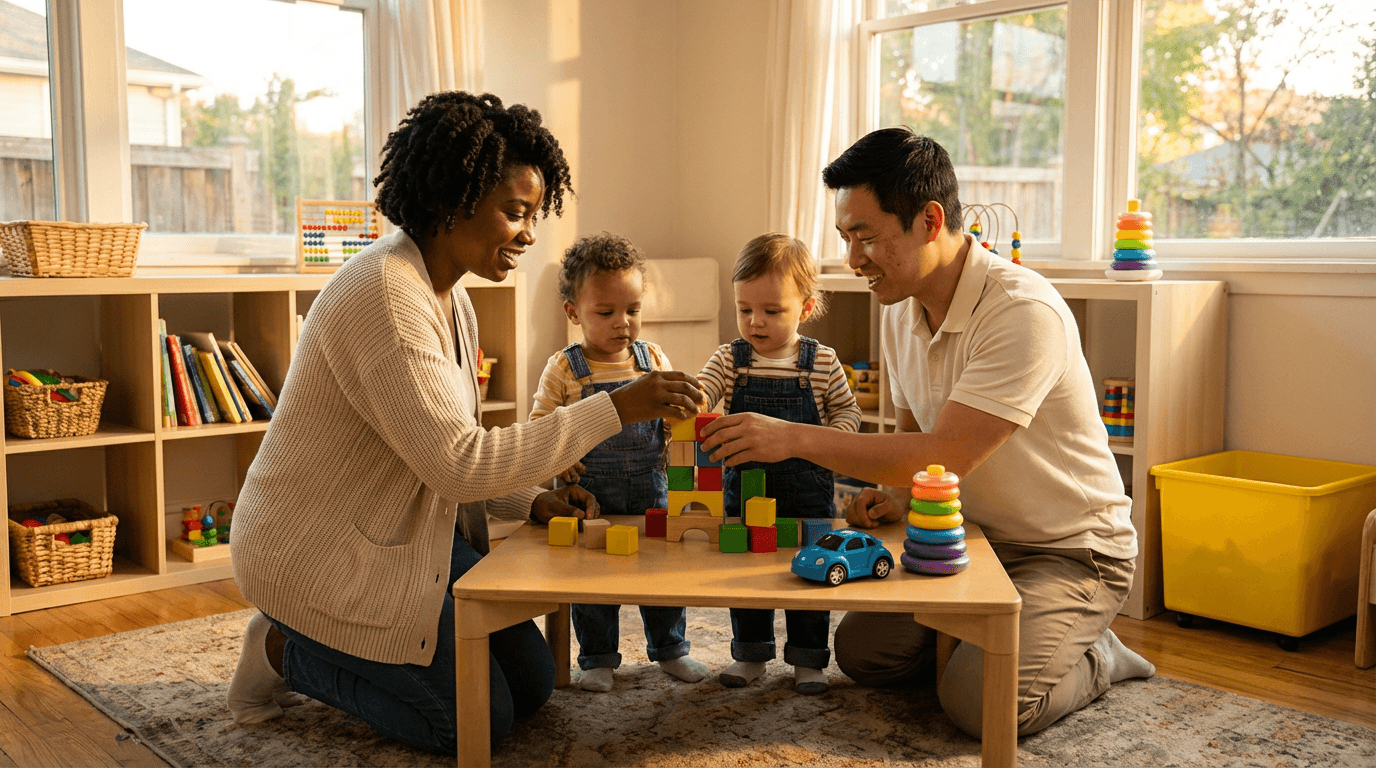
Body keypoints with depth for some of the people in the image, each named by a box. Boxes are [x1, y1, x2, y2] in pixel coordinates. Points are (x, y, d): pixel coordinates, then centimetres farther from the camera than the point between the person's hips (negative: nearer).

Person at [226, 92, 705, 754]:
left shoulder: (451, 301, 7)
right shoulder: (385, 294, -26)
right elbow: (460, 463, -32)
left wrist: (531, 503, -3)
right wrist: (614, 409, -31)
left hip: (406, 533, 10)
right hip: (324, 551, -9)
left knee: (531, 685, 10)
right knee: (478, 721, -5)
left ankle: (318, 643, 19)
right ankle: (288, 651, 8)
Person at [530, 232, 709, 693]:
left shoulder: (655, 360, 2)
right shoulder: (564, 369, -6)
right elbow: (539, 425, -1)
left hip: (650, 489, 2)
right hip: (588, 495, -2)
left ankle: (669, 647, 30)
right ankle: (598, 659, 24)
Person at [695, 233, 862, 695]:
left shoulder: (822, 362, -5)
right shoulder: (729, 359, -4)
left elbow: (847, 411, 4)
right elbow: (699, 394, -15)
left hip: (808, 491, -1)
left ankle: (809, 659, 25)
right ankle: (750, 654, 30)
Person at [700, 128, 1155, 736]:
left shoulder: (1024, 311, -27)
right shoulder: (899, 309, 0)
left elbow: (946, 456, -32)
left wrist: (796, 437, -31)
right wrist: (895, 497, -8)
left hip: (1072, 551, -7)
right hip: (971, 537, 7)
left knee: (980, 699, -23)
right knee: (860, 650, -6)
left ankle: (1094, 658, 6)